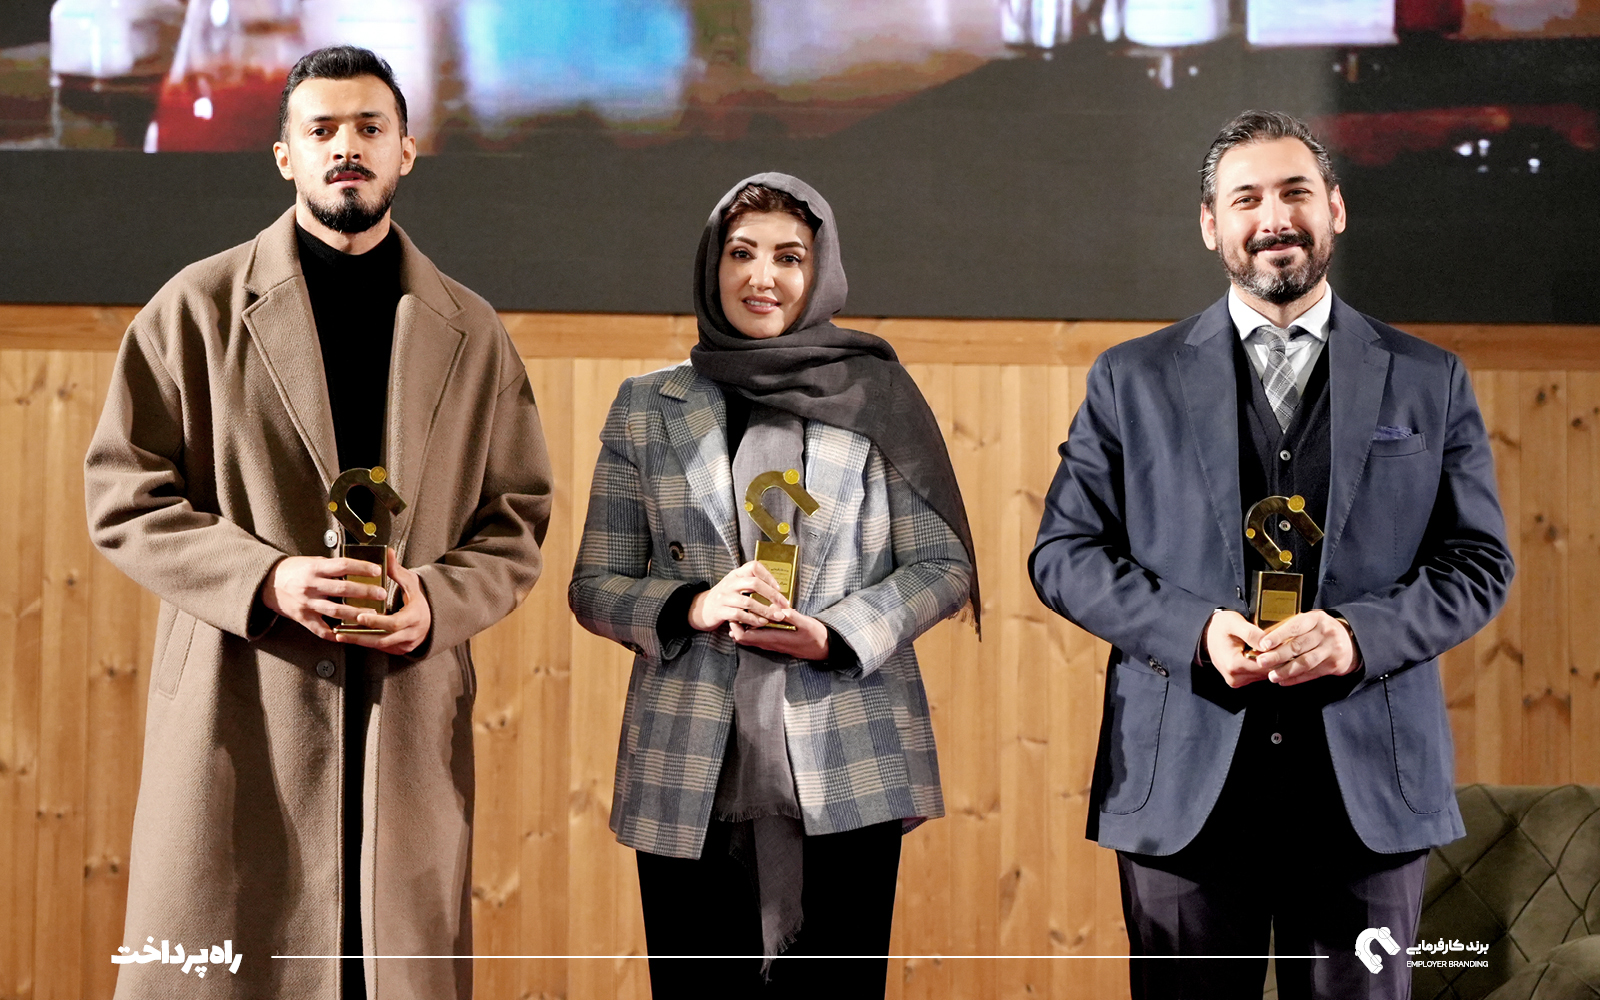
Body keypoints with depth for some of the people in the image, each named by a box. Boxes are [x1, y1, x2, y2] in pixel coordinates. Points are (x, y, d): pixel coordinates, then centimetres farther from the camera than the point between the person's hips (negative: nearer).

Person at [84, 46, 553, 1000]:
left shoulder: (470, 332, 12)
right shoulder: (198, 308, 5)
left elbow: (519, 520, 12)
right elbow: (124, 497, 1)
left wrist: (437, 598, -9)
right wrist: (266, 579, -13)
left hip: (411, 710, 2)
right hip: (240, 709, -2)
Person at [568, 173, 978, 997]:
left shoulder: (876, 399, 6)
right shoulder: (647, 409, 10)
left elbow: (945, 566, 5)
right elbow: (594, 585, 9)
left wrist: (835, 634, -11)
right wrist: (691, 610, -11)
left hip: (847, 772, -1)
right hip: (691, 776, 1)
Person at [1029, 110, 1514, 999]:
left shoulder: (1429, 381, 8)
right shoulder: (1132, 381, 6)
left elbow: (1479, 561, 5)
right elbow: (1063, 553, 3)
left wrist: (1360, 634, -13)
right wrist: (1193, 629, -13)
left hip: (1370, 786, 1)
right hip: (1183, 787, 0)